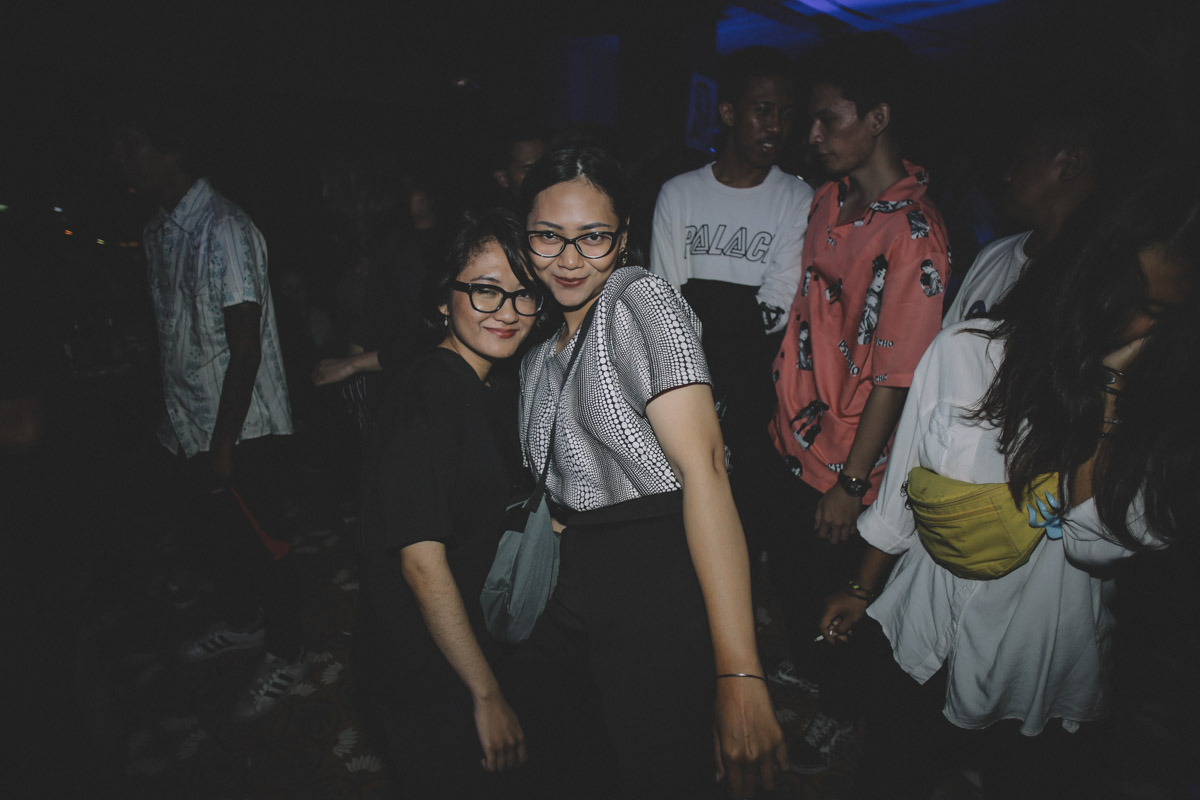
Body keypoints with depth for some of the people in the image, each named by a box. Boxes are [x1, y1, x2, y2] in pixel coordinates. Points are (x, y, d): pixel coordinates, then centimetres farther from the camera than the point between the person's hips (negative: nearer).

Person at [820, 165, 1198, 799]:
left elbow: (1104, 541, -16)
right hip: (933, 638, 0)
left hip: (1052, 666, 1)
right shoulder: (966, 351, -14)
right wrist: (862, 589, 6)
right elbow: (904, 484, -3)